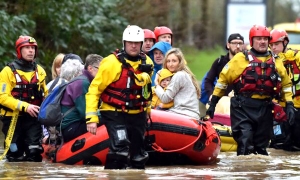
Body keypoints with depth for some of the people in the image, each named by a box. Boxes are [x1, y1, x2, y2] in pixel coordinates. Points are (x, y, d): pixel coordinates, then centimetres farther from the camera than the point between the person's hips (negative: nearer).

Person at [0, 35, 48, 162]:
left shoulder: (40, 71, 11)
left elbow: (45, 94, 23)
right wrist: (25, 106, -22)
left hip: (33, 119, 4)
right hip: (13, 118, -3)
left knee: (34, 152, -8)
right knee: (15, 156, -1)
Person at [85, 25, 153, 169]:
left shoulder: (147, 63, 4)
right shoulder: (112, 63, -15)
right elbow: (94, 90, -12)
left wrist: (147, 108, 30)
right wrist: (91, 117, -18)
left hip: (138, 114, 6)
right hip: (115, 114, -6)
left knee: (139, 155, 11)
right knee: (120, 147, -26)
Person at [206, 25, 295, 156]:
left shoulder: (276, 61, 12)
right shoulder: (241, 59, 1)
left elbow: (286, 83, 19)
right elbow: (223, 78, 5)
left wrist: (289, 105, 8)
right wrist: (213, 103, 3)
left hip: (265, 109, 4)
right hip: (243, 107, -4)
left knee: (261, 146, 10)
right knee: (245, 145, -12)